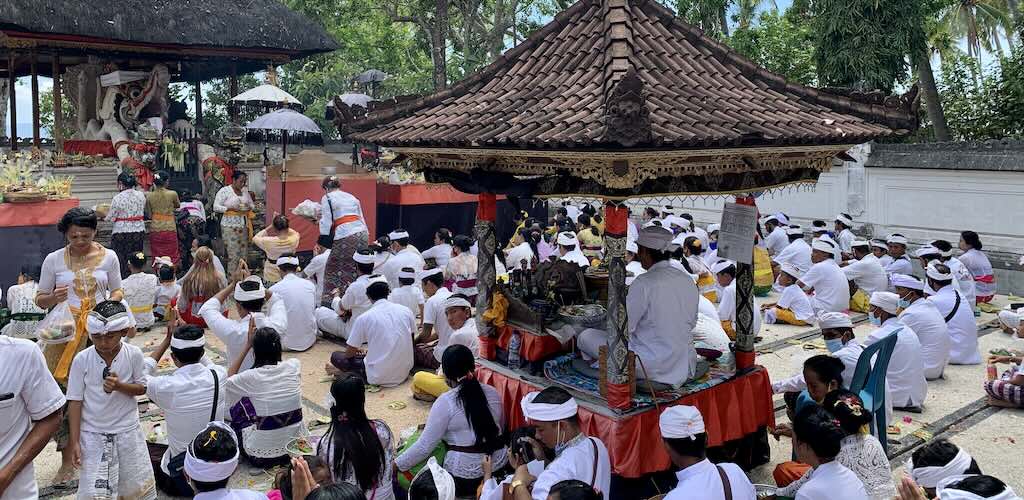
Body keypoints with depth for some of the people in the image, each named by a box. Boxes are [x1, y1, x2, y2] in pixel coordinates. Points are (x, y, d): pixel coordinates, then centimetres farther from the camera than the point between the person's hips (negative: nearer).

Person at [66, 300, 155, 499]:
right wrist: (74, 441, -7)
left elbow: (142, 388, 0)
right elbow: (75, 401, -6)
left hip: (128, 431, 1)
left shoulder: (133, 354, -10)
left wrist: (120, 386, -22)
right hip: (93, 435, -1)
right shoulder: (82, 360, -12)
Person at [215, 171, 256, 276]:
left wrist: (249, 207, 0)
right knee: (233, 254, -9)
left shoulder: (245, 191, 13)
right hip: (230, 226, -6)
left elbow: (251, 204, 23)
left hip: (243, 225, 6)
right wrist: (231, 208, -17)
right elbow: (216, 207, -7)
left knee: (244, 254, 5)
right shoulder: (224, 191, -3)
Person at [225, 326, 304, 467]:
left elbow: (229, 378, 7)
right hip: (296, 445, 3)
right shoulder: (294, 366, -10)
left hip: (262, 455, -3)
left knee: (240, 403, 20)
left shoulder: (252, 377, -18)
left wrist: (247, 345, 3)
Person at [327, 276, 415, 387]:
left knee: (336, 356, 15)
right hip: (405, 373, 3)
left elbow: (349, 353, -1)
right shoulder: (406, 311, -1)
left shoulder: (364, 318, -10)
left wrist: (359, 352, 24)